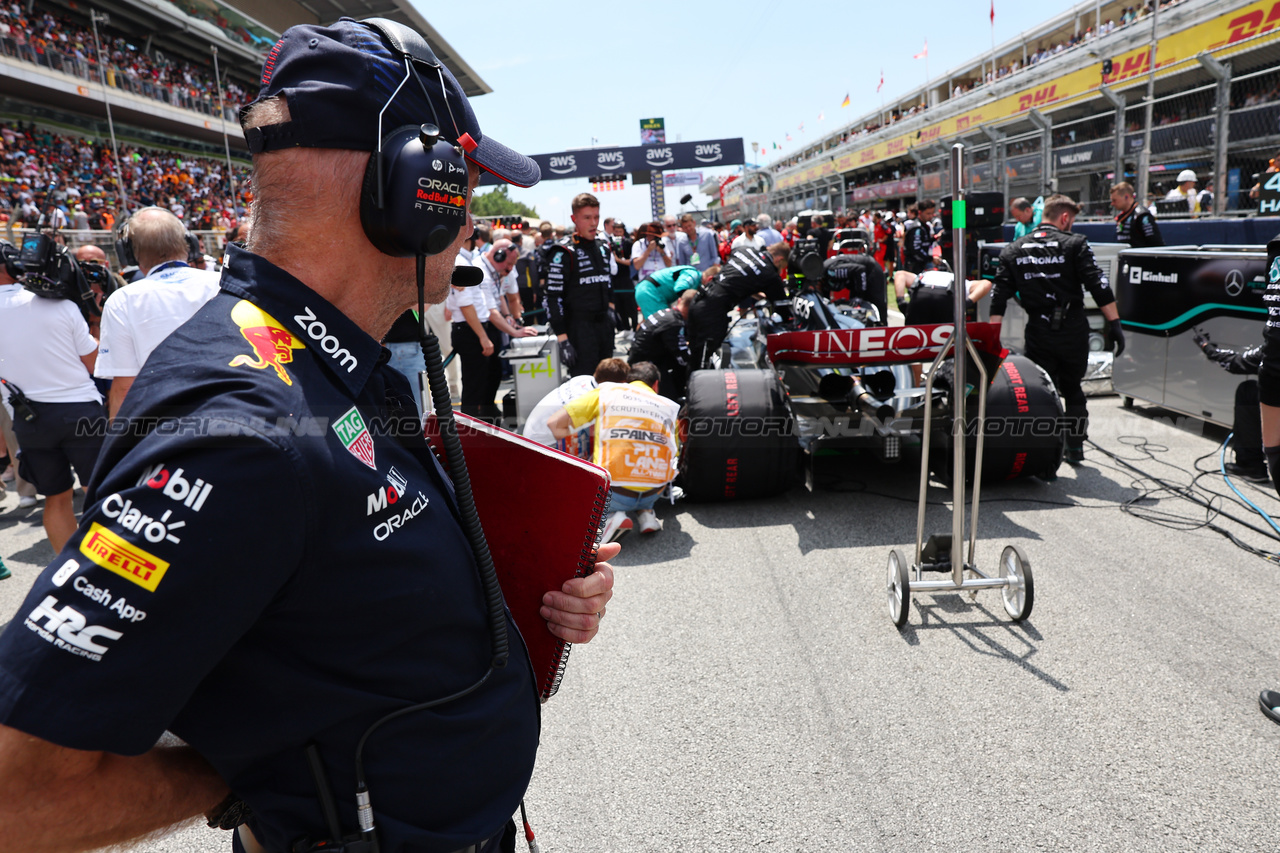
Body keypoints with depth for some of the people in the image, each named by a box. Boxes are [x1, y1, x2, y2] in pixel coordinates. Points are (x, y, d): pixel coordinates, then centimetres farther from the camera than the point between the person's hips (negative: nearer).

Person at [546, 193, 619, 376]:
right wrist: (563, 341, -18)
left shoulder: (604, 248, 12)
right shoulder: (563, 253, -10)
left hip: (604, 325, 7)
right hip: (579, 327, -7)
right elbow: (553, 298, -13)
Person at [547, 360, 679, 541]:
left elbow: (554, 423, 7)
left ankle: (608, 517, -1)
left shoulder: (605, 391, 11)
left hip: (613, 494, -3)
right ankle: (645, 512, 12)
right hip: (653, 493, 4)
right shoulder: (670, 407, 16)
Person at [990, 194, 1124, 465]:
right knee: (1073, 389, 18)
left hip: (1038, 332, 1)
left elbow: (999, 296, 3)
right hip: (1073, 330, 0)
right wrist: (1116, 325, -7)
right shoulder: (1074, 244, -2)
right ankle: (1075, 448, 27)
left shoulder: (1013, 250, 7)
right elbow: (1100, 287, -9)